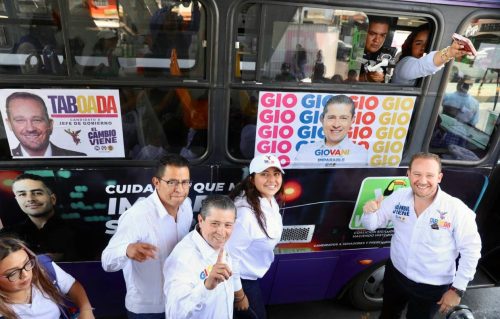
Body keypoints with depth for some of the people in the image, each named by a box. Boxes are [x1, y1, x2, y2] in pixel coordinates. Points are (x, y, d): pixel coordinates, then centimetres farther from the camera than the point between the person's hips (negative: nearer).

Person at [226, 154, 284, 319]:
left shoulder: (271, 201, -6)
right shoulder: (245, 212, -34)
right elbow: (230, 255, -29)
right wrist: (238, 294, -17)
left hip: (252, 275, 8)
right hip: (240, 279, -8)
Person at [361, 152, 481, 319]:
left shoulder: (457, 209, -22)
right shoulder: (398, 197, -12)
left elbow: (471, 250, -12)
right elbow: (372, 225, -4)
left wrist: (457, 289, -9)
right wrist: (369, 212, -28)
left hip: (432, 288, -3)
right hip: (395, 275, 3)